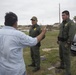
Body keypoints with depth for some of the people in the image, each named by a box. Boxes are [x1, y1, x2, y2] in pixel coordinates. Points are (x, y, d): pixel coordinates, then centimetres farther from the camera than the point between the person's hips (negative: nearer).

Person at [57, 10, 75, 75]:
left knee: (66, 56, -6)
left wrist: (68, 43, -24)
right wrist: (58, 40, 18)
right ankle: (62, 65, 39)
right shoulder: (62, 23, 12)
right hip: (61, 42, 9)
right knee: (61, 55, 20)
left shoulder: (71, 23, -16)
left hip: (66, 42, -9)